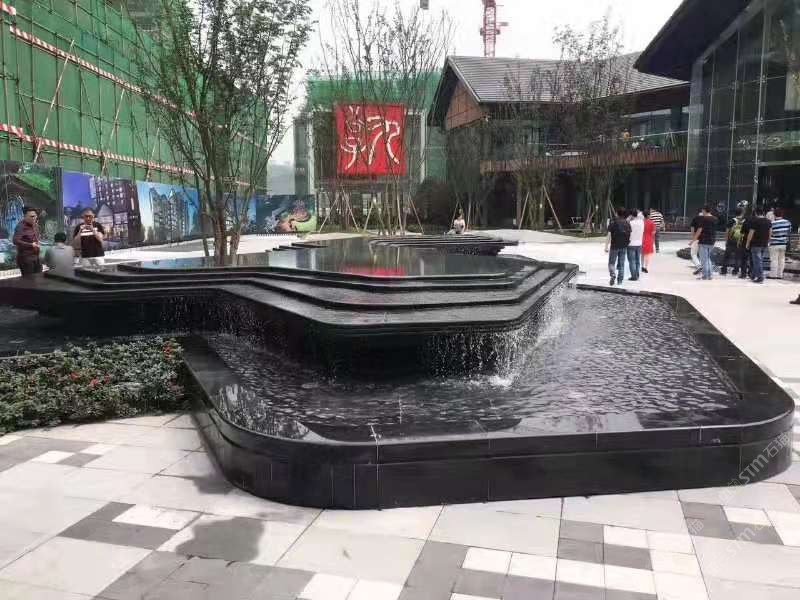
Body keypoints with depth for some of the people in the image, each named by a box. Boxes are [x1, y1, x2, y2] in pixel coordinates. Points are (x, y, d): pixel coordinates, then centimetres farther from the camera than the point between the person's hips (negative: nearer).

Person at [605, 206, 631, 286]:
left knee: (611, 263, 6)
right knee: (621, 264, 10)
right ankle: (620, 281, 11)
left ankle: (613, 275, -19)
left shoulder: (613, 223, -8)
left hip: (614, 246, -3)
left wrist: (606, 246, -9)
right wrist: (627, 243, 17)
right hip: (624, 247, 3)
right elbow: (630, 236, 5)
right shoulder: (627, 223, 4)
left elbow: (609, 236, -11)